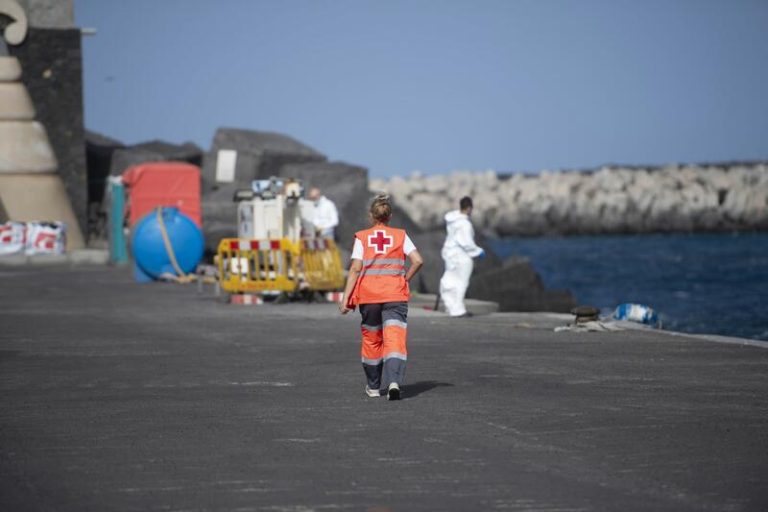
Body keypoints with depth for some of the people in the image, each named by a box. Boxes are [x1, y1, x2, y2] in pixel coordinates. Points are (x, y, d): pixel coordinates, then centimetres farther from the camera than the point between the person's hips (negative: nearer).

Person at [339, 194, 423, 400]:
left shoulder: (361, 237, 2)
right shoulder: (400, 236, 4)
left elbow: (355, 269, -6)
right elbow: (418, 261, -5)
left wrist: (346, 298, -6)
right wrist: (405, 280, 10)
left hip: (368, 295, 1)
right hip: (395, 295, -1)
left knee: (371, 339, 16)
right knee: (395, 339, -7)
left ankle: (373, 387, 27)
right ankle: (394, 381, -29)